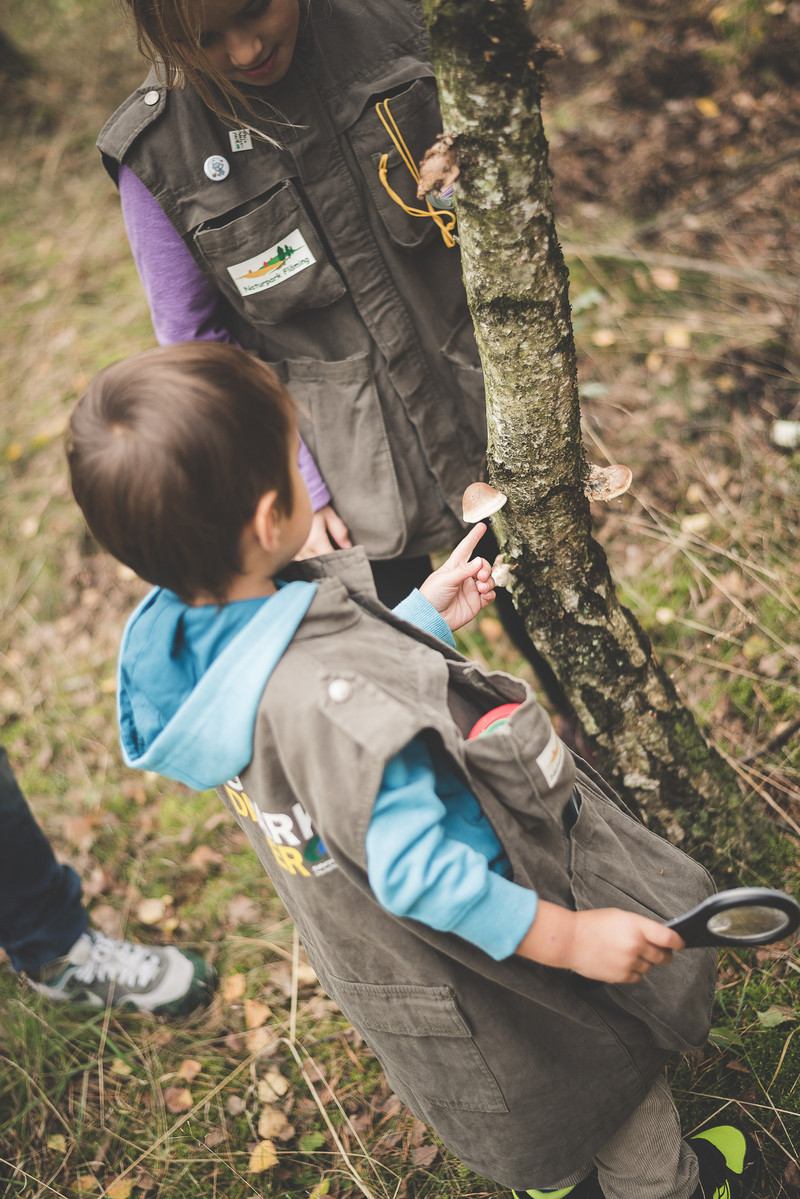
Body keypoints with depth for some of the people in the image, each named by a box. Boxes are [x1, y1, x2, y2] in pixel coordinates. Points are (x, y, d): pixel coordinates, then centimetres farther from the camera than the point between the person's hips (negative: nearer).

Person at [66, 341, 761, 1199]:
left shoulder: (183, 643, -14)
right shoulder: (321, 696, -43)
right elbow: (415, 870, -38)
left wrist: (422, 621, 6)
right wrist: (567, 938, -28)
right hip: (469, 980, -8)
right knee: (596, 1061, 25)